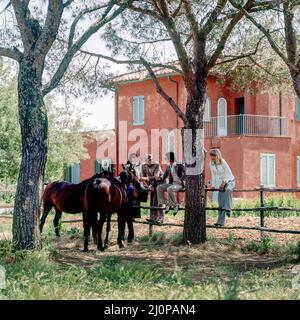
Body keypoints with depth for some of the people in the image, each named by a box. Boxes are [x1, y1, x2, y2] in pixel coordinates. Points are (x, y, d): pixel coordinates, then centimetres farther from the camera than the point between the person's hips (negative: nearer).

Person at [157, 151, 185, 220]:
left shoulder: (179, 165, -7)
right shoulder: (168, 167, 13)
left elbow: (184, 173, -17)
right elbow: (164, 176, 15)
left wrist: (181, 180, -28)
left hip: (179, 184, -7)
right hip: (171, 183, 7)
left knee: (169, 189, -35)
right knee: (159, 187, -11)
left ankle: (175, 205, -20)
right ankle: (165, 204, -8)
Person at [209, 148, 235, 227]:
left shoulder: (222, 162, -20)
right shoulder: (211, 164, -5)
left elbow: (229, 173, -18)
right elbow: (213, 175, 5)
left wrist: (224, 182, -24)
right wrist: (213, 185, 1)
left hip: (230, 180, -5)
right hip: (223, 182, 5)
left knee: (227, 190, -39)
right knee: (220, 200, -1)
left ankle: (227, 209, -41)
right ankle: (220, 221, 1)